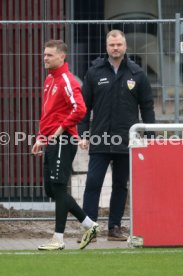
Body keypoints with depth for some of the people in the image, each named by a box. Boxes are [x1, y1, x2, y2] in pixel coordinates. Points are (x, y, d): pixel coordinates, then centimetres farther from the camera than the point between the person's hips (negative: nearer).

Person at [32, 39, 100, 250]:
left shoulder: (66, 81, -13)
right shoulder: (49, 80, 17)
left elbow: (79, 109, -25)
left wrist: (61, 129, -17)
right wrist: (41, 137, 19)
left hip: (63, 141, -10)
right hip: (51, 142, 10)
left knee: (58, 188, -6)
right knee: (51, 190, 11)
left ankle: (58, 239, -1)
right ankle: (89, 225, 21)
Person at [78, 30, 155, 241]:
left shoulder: (136, 74, 4)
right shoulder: (94, 72, 4)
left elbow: (147, 107, 7)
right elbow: (84, 106, 5)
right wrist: (83, 134, -1)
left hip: (126, 141, 1)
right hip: (99, 141, -1)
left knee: (120, 186, 8)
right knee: (93, 184, -6)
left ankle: (115, 227, 15)